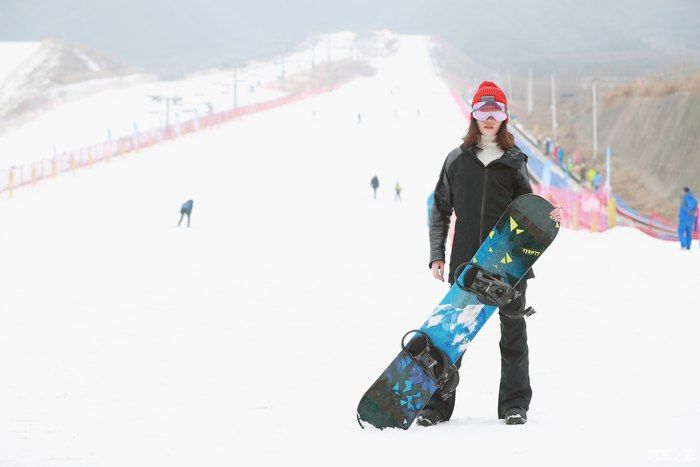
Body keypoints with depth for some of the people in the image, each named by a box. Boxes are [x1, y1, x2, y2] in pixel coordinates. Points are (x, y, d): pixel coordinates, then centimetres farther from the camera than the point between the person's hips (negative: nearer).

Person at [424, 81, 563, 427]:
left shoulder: (514, 161, 7)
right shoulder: (457, 160, 7)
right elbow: (440, 210, 9)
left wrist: (546, 217, -9)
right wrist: (437, 255, 0)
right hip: (466, 261, 0)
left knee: (512, 327, 5)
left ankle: (515, 403, 13)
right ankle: (438, 403, 6)